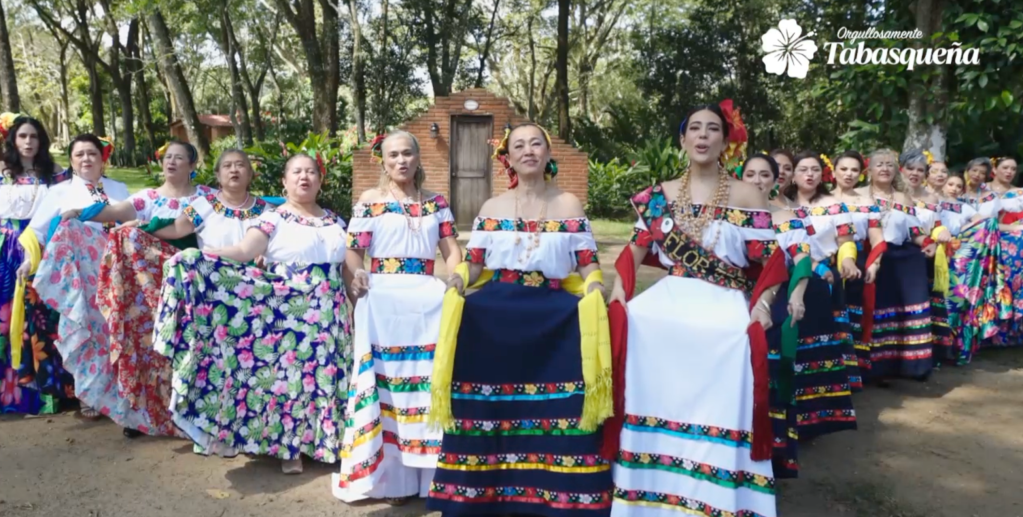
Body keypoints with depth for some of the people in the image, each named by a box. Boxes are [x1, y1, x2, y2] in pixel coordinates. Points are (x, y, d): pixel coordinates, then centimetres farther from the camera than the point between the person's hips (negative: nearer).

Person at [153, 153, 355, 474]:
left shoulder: (334, 222, 12)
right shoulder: (273, 218, -2)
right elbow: (243, 252, -15)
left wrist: (355, 283, 3)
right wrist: (197, 257, -27)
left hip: (327, 314, 3)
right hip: (287, 313, -3)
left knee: (324, 376, 6)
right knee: (286, 373, 0)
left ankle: (321, 439, 22)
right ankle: (290, 446, 15)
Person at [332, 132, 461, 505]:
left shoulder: (437, 202, 14)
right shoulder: (369, 201, 8)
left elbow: (451, 250, 10)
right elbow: (353, 251, 3)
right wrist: (357, 273, -17)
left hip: (427, 301, 2)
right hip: (382, 300, -2)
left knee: (427, 381, -1)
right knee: (384, 382, -6)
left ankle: (425, 472, 10)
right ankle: (390, 475, 5)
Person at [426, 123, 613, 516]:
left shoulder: (569, 205, 9)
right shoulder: (491, 208, 11)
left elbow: (588, 265, 6)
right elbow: (473, 264, 7)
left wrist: (595, 289, -13)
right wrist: (459, 280, -13)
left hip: (553, 317, 0)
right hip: (493, 316, 1)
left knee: (556, 409, -7)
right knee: (489, 408, -3)